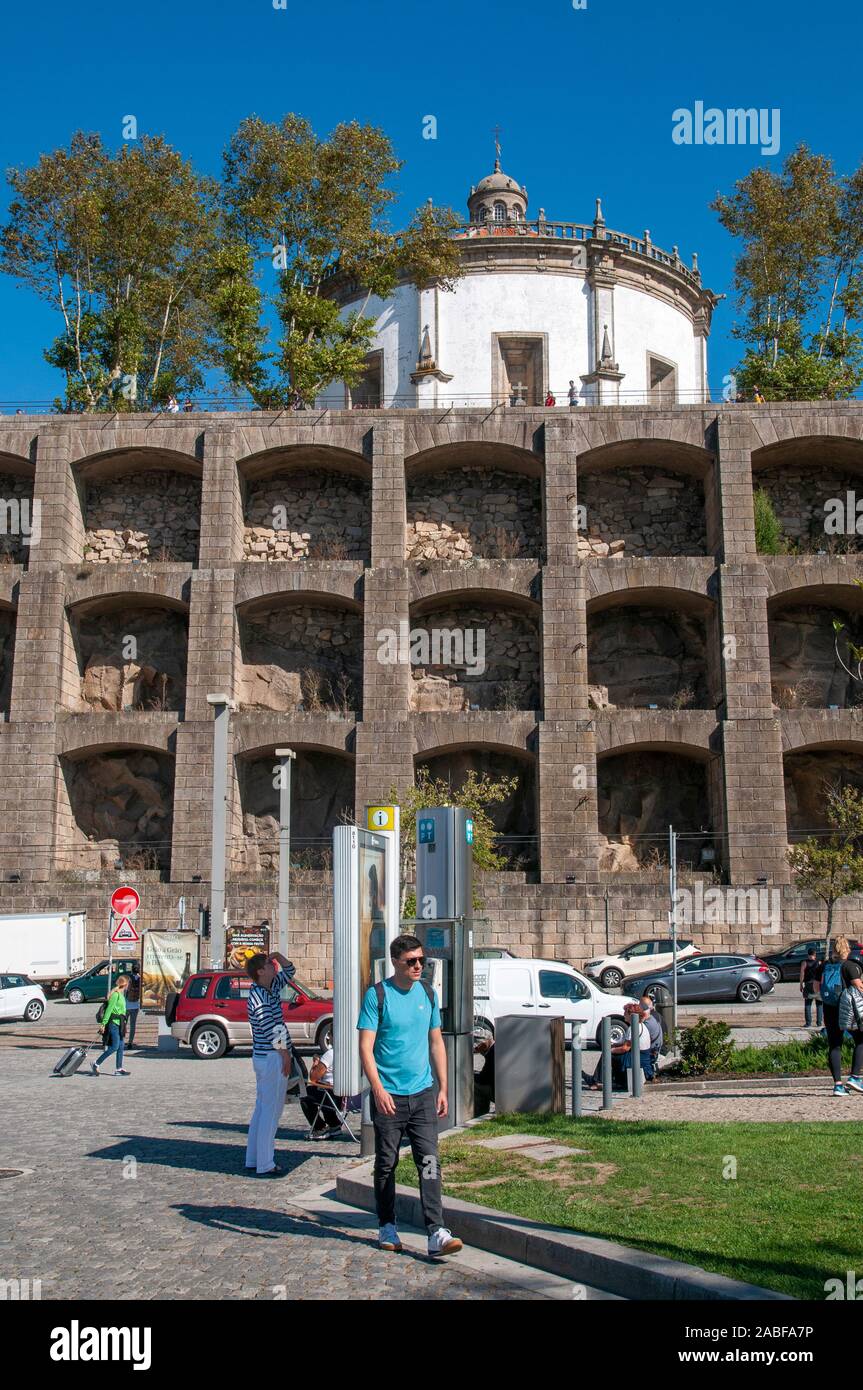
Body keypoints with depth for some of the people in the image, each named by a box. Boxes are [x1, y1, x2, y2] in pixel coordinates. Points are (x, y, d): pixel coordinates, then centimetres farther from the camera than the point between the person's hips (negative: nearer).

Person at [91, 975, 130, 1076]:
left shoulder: (121, 994, 16)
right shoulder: (115, 994, -13)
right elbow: (109, 1009, -17)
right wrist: (104, 1024, -20)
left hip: (119, 1024, 10)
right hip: (113, 1023, -10)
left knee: (120, 1047, 7)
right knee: (114, 1047, -10)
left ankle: (118, 1069, 9)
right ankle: (96, 1064, -3)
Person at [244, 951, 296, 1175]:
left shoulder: (269, 989, 10)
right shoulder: (259, 996, -18)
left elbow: (289, 972, 22)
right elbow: (271, 1029, -22)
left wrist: (279, 956, 5)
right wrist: (285, 1054, -16)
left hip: (263, 1057, 10)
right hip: (272, 1058, -10)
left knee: (262, 1108, 16)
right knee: (271, 1111, -5)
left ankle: (253, 1159, 23)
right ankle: (265, 1165, -1)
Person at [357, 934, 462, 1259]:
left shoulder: (428, 994, 8)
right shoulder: (377, 995, -7)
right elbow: (366, 1047, -10)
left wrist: (443, 1089, 10)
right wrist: (378, 1090, -19)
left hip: (423, 1093, 3)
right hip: (389, 1096, -3)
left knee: (429, 1162, -5)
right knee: (386, 1164, 9)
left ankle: (436, 1233, -7)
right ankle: (387, 1227, 24)